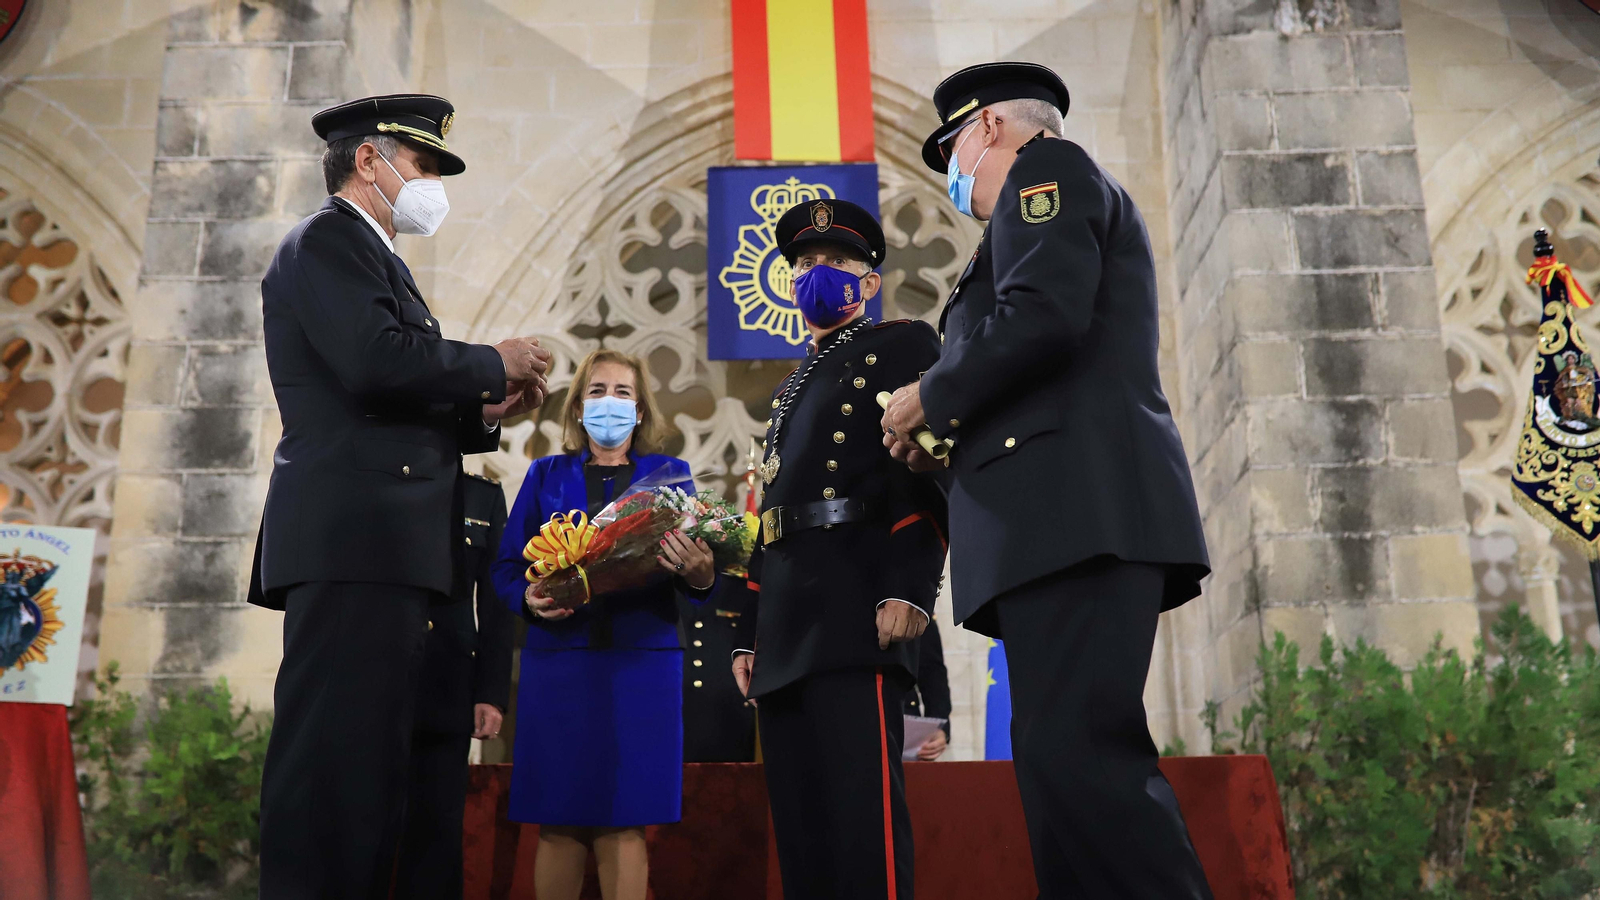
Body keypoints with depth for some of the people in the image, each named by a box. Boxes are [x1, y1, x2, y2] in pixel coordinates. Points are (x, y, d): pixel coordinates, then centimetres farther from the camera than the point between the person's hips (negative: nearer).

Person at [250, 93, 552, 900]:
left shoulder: (367, 255, 29)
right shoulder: (327, 238, -1)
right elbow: (377, 363, -19)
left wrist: (482, 415, 13)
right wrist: (495, 367, -5)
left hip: (379, 550, 10)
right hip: (353, 539, -10)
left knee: (367, 768, 7)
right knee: (339, 754, -12)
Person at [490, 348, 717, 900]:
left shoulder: (668, 474, 11)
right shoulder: (546, 476, 14)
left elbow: (697, 573, 2)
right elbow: (506, 565, 8)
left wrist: (699, 576, -21)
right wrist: (527, 597, -13)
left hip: (641, 659, -1)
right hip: (558, 657, 1)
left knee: (623, 824, -3)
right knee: (558, 825, 1)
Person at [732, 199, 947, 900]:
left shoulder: (902, 346, 8)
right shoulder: (791, 390, 31)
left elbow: (928, 470, -6)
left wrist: (908, 589, -18)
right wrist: (750, 634, 19)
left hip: (855, 611, -8)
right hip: (786, 632, 8)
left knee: (860, 811, -14)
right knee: (800, 824, 5)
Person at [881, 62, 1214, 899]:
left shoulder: (1045, 167, 5)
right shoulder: (1065, 198, 33)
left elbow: (1042, 316, -14)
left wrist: (931, 398, -2)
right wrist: (953, 430, 18)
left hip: (1077, 503, -10)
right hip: (1070, 515, 10)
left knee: (1076, 752, -19)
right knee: (1065, 757, 3)